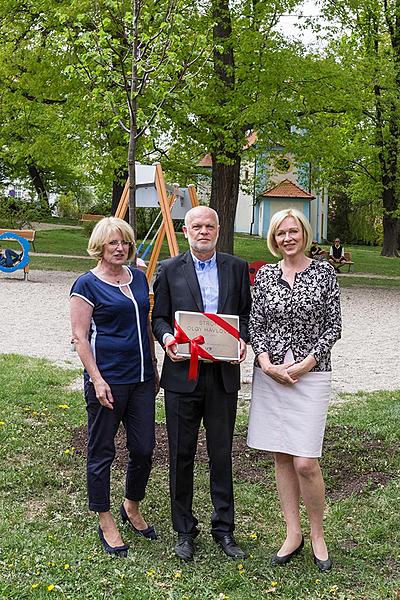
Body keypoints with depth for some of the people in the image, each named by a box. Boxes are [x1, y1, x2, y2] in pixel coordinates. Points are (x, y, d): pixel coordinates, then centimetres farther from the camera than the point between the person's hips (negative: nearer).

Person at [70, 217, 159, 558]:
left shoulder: (139, 277, 11)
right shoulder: (87, 284, -6)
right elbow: (80, 337, -9)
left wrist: (154, 367, 16)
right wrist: (97, 379, -16)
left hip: (141, 377, 6)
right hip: (107, 379, -6)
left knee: (144, 448, 9)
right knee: (102, 451, 7)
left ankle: (132, 508, 33)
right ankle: (106, 522, 23)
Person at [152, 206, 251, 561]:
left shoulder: (237, 268, 8)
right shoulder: (170, 270, 4)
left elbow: (247, 313, 9)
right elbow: (159, 317, 5)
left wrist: (242, 339, -10)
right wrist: (167, 337, -16)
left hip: (223, 374, 1)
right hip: (182, 374, -1)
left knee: (221, 455, 10)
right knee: (182, 456, 8)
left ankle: (224, 529, 25)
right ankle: (185, 531, 23)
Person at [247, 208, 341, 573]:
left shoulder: (323, 272, -1)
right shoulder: (264, 275, 6)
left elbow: (333, 326, -1)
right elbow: (255, 324, 6)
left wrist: (306, 364, -10)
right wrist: (266, 363, -8)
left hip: (310, 374, -3)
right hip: (270, 374, 3)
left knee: (305, 462, -8)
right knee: (281, 457, 9)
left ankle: (317, 533, 16)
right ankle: (293, 535, 23)